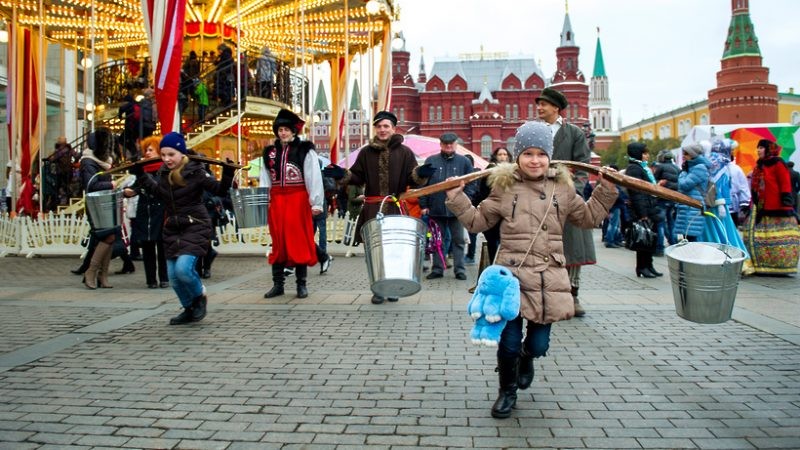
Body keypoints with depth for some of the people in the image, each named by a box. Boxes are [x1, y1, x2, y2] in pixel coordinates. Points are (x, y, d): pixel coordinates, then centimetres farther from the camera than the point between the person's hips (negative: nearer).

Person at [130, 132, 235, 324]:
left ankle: (200, 297, 8)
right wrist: (141, 174, 27)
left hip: (195, 227, -7)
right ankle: (189, 309, 30)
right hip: (172, 229, 7)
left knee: (183, 269, -23)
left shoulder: (195, 171, -13)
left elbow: (220, 190, -12)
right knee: (173, 276, 8)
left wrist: (228, 172, -27)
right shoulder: (164, 172, 5)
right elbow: (158, 192, 25)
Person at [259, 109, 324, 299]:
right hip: (277, 200, 4)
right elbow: (265, 180, 12)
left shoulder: (305, 150, -1)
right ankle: (278, 284, 14)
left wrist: (316, 203, -12)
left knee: (299, 241, -1)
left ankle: (301, 284, 9)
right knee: (278, 241, 6)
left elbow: (314, 178, -6)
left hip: (298, 200, -4)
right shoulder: (270, 152, 12)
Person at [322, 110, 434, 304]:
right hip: (372, 209, 1)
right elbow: (357, 177, 9)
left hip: (396, 208, -1)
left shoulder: (405, 152, 6)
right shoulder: (366, 152, 11)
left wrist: (421, 173, -21)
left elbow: (413, 179, 1)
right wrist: (342, 175, -8)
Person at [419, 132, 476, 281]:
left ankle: (460, 269, 10)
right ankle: (437, 269, 16)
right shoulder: (431, 161, 6)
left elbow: (471, 184, 2)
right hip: (436, 209, 1)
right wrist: (423, 205, -3)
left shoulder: (464, 162, 5)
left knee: (458, 240, 5)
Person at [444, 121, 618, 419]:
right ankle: (507, 391, 25)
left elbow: (587, 217, 18)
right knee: (509, 343, -2)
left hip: (548, 278, 2)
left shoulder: (562, 187, 9)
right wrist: (457, 199, -2)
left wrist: (606, 190, 11)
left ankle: (526, 359, 45)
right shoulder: (504, 186, 2)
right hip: (511, 275, -2)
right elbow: (479, 221, 8)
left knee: (539, 344, 7)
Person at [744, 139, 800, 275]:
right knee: (760, 238, 6)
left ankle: (781, 265, 1)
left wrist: (786, 202, -17)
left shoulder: (778, 164, -4)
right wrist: (752, 205, 17)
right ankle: (761, 266, 10)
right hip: (761, 210, 8)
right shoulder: (759, 166, 17)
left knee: (778, 238, -3)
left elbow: (785, 184, -10)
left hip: (776, 209, -8)